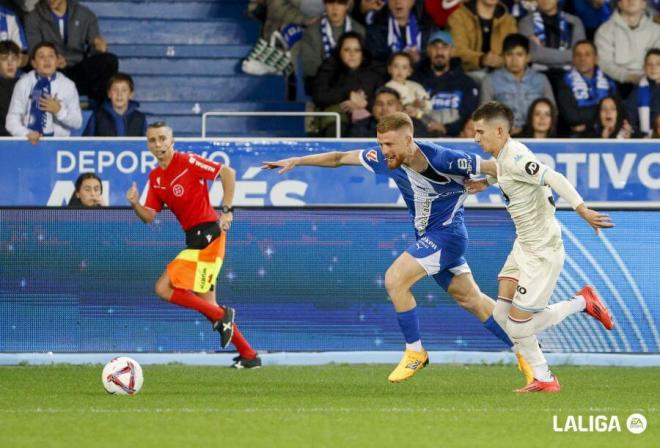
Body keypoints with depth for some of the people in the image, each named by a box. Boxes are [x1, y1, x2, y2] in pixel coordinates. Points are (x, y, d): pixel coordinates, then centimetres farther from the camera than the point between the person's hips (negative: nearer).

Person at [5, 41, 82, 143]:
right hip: (29, 143, 0)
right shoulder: (23, 84, 4)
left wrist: (59, 111, -10)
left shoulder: (68, 85, 5)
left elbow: (77, 122, 7)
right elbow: (12, 120, 1)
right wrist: (27, 134, -16)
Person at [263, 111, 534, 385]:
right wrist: (297, 161, -1)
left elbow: (493, 167, -16)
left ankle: (415, 352, -4)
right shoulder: (383, 158, -9)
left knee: (395, 279, -18)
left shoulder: (443, 160, -27)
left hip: (446, 233, -7)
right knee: (471, 299, 13)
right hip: (428, 236, 7)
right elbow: (340, 158, 2)